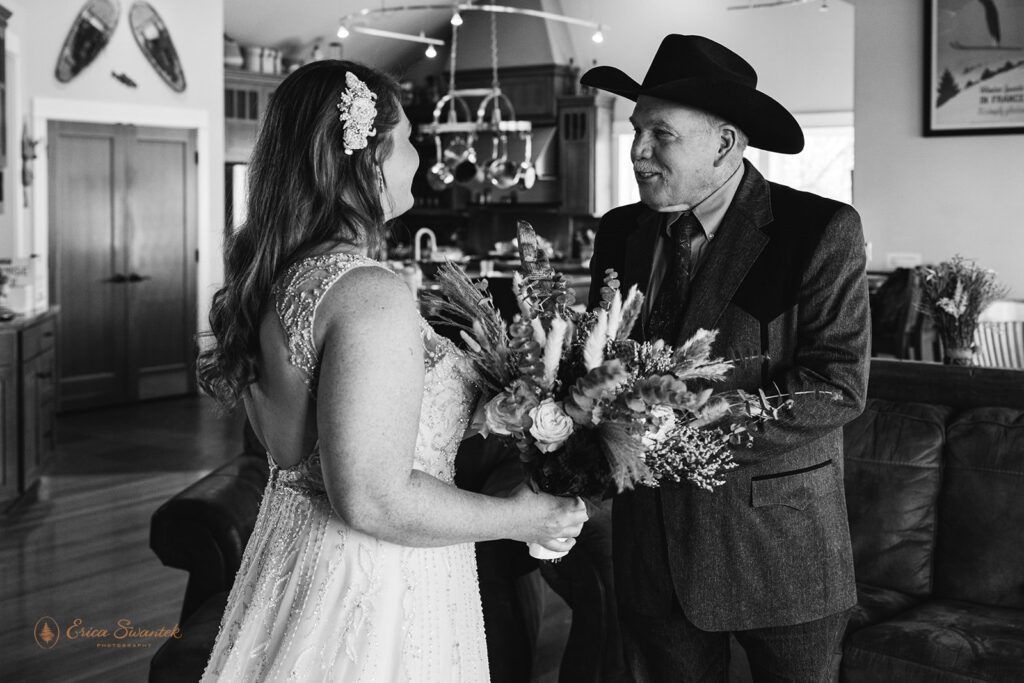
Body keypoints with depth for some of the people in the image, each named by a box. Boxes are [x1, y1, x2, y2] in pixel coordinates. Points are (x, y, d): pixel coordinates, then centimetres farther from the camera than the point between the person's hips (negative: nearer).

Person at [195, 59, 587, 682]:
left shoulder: (271, 278, 2)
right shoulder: (371, 296, -26)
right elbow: (374, 501, -28)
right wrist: (516, 519, -15)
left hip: (294, 547, 9)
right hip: (371, 588, -9)